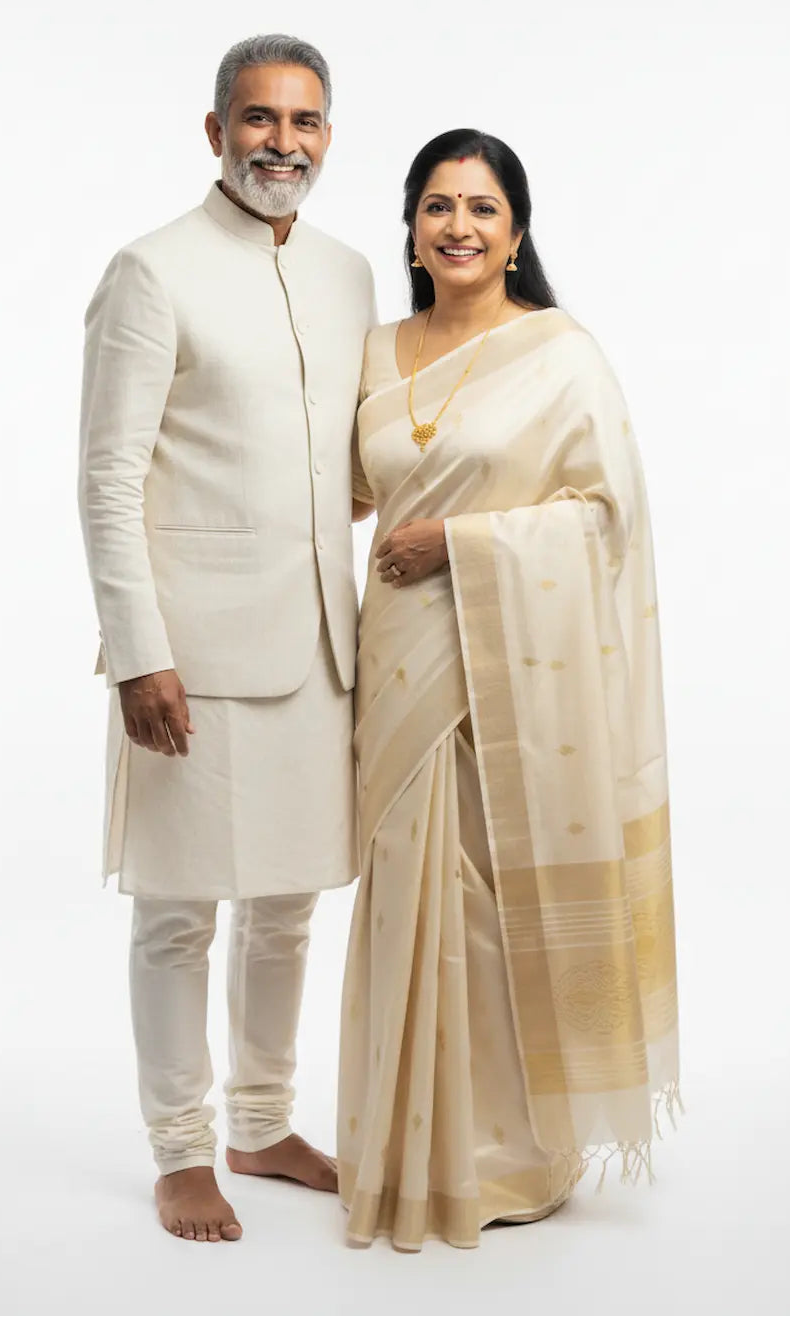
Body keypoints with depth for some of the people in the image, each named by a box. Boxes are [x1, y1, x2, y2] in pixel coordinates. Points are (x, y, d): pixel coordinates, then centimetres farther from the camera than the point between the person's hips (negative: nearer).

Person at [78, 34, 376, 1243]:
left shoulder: (347, 275, 12)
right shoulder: (155, 273, -7)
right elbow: (109, 479, -10)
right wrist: (140, 655, -15)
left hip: (315, 642, 6)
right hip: (197, 646, -6)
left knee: (286, 904, 15)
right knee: (179, 915, 5)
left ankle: (263, 1127, 31)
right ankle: (180, 1154, 20)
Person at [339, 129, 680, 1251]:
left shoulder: (561, 352, -4)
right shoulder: (378, 356, 11)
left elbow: (609, 507, -8)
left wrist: (459, 540, -13)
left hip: (524, 662, -5)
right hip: (410, 662, 5)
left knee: (517, 894, 2)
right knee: (417, 893, 8)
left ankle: (518, 1153, 18)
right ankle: (427, 1152, 21)